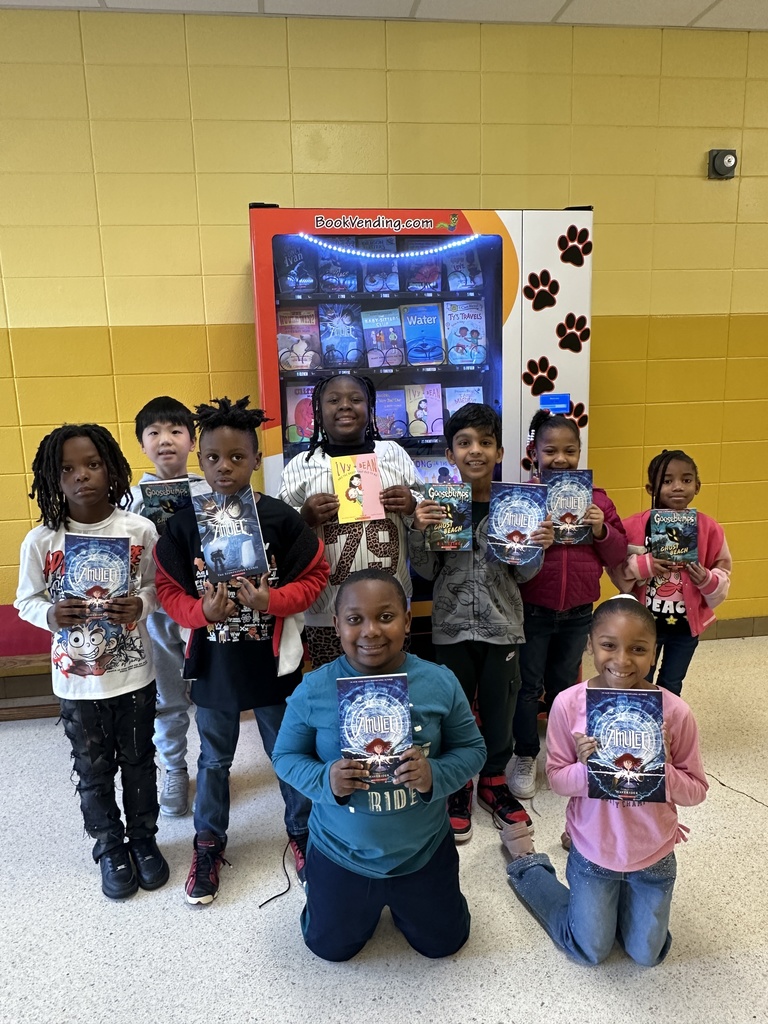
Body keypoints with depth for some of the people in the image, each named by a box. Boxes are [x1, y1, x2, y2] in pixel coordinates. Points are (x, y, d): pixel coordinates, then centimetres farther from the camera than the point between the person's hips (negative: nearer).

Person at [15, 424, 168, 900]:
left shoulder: (140, 530, -12)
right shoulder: (41, 541, -11)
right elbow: (26, 600, 0)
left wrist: (139, 606, -21)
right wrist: (51, 615, -21)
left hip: (134, 673, 0)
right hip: (77, 679, 0)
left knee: (139, 763, 18)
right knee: (94, 772, 17)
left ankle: (144, 838, 41)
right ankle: (110, 847, 40)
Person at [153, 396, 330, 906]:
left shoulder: (280, 518, -12)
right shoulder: (184, 522, -7)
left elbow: (314, 576, -6)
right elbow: (168, 588, -1)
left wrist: (271, 601, -21)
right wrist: (203, 611, -20)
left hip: (272, 660, -1)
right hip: (213, 662, 2)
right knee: (214, 758, 19)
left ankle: (303, 831, 40)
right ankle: (209, 843, 40)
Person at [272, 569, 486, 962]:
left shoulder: (440, 683, -18)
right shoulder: (313, 691, -19)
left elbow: (472, 749, -7)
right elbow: (286, 756, -7)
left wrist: (434, 775, -28)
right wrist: (325, 780, -28)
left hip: (423, 851, 1)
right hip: (340, 853, 0)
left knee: (443, 943, 22)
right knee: (331, 947, 20)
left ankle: (400, 899, 50)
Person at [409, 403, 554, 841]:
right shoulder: (438, 505, -5)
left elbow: (522, 573, 1)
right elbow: (427, 571, -3)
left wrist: (540, 547, -17)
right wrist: (419, 532, -18)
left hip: (501, 624, 1)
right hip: (452, 625, 0)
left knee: (500, 707, 14)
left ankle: (494, 780, 38)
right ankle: (458, 785, 34)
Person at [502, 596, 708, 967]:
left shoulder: (674, 712, -21)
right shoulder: (568, 703, -22)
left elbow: (696, 790, -10)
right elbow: (557, 779, -12)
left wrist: (661, 771, -30)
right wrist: (587, 768, -32)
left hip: (654, 855, 2)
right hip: (593, 851, -1)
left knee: (646, 955, 17)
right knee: (590, 952, 15)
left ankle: (619, 894, 44)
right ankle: (525, 863, 35)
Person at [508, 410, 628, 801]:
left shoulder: (596, 500, 0)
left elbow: (618, 555, 3)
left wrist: (601, 530, -15)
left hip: (578, 612, 3)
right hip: (531, 611, -3)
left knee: (565, 684, 21)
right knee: (528, 685, 9)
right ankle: (525, 757, 29)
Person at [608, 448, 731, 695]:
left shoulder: (709, 529, -8)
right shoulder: (634, 526, -14)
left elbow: (723, 575, 0)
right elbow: (615, 568, -9)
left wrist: (708, 580, -20)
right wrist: (642, 566, -25)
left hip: (687, 624, 2)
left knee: (672, 685, 22)